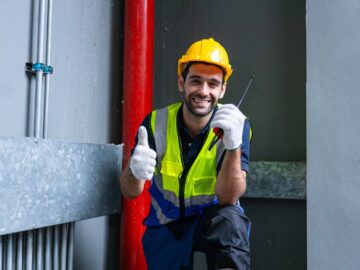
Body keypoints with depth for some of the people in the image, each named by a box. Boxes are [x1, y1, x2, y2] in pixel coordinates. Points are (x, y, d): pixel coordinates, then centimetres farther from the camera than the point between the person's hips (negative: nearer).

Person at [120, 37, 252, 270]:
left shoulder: (236, 124, -17)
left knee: (229, 218, -33)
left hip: (213, 219, -3)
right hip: (166, 225, 3)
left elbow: (229, 197, -25)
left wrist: (233, 145, -43)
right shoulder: (156, 122, -12)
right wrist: (135, 171, -41)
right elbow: (130, 192, -16)